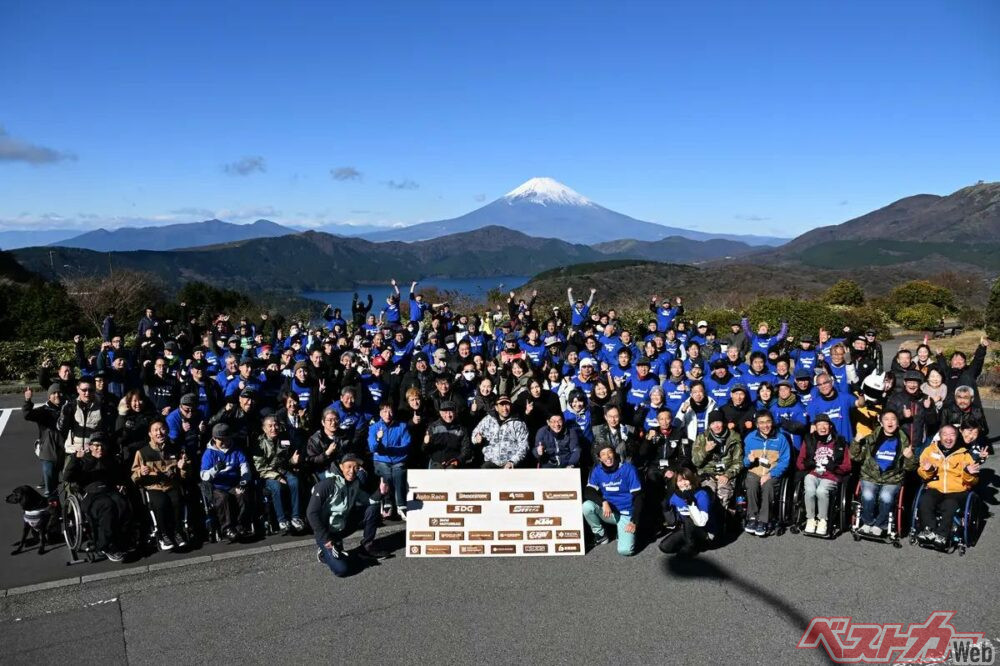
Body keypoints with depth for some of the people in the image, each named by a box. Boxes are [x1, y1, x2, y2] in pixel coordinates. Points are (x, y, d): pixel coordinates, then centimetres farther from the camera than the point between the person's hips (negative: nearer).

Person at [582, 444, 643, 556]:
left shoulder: (628, 469, -14)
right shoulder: (597, 470, -5)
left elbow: (637, 497, -11)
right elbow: (588, 492, -12)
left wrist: (634, 521, -19)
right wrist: (603, 502, -31)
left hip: (626, 514, -3)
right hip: (607, 512, 3)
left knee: (624, 550, -23)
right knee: (587, 506, -27)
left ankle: (627, 533, 12)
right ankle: (600, 534, 0)